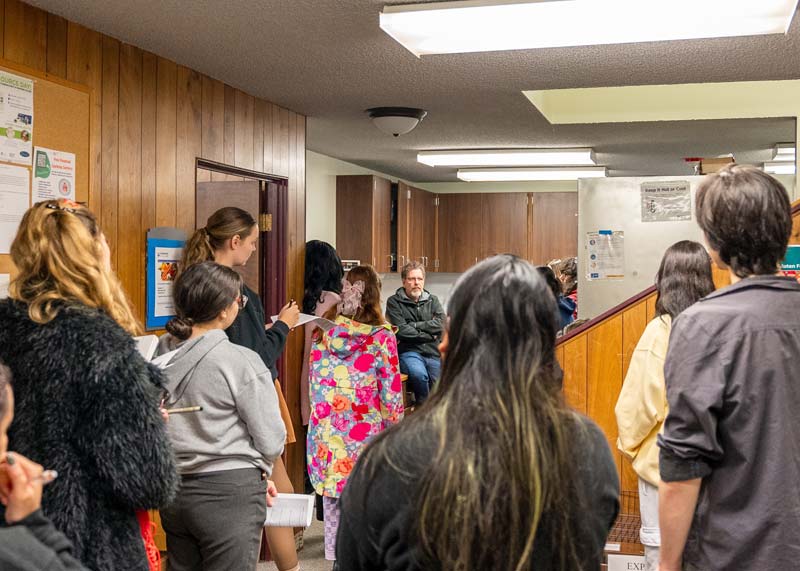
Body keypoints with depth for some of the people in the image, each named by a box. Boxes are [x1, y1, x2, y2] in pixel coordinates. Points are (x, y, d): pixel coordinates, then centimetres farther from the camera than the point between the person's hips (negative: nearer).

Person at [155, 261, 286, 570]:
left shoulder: (161, 353, -2)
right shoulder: (241, 362, -17)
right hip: (229, 494, -6)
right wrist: (259, 470, 9)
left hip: (173, 488, 6)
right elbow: (271, 440, -12)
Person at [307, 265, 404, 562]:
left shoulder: (323, 334, 2)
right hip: (366, 433, -3)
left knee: (332, 504, 12)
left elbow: (315, 385, 9)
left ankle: (336, 557, 22)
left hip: (327, 433, 3)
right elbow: (391, 395, -5)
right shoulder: (382, 337, -8)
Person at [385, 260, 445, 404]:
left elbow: (442, 323, -1)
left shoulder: (432, 300, 17)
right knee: (418, 374, -34)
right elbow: (401, 331, -9)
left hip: (433, 353, 4)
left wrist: (414, 325, -5)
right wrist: (429, 335, -3)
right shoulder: (394, 302, 4)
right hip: (408, 351, -4)